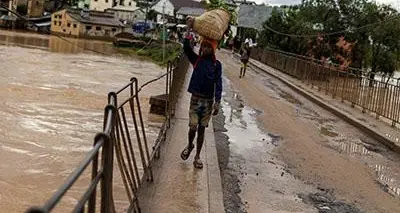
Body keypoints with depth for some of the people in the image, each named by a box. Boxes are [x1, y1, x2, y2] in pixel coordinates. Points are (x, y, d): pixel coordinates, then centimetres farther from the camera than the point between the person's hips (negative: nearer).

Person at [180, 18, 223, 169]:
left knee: (202, 129, 7)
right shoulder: (196, 60, 2)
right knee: (193, 127, -9)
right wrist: (189, 29, -23)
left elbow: (218, 83, -5)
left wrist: (217, 102, -14)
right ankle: (189, 146, 23)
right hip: (195, 99, 0)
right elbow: (186, 48, -14)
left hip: (208, 101, 0)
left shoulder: (217, 65, 0)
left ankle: (197, 156, 21)